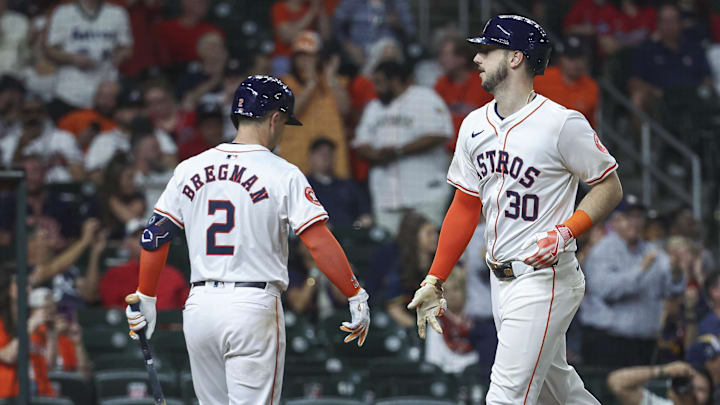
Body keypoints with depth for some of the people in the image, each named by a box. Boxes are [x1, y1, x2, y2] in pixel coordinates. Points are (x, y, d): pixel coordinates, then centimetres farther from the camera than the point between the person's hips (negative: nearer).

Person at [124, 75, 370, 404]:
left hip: (199, 304, 5)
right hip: (254, 305, -5)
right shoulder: (282, 174, -6)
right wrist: (357, 297, -5)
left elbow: (154, 238, 10)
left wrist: (145, 300, 19)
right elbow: (320, 244, -12)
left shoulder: (189, 169, 8)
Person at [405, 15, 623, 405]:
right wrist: (434, 281, 11)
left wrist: (565, 232, -21)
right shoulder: (474, 125, 10)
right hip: (500, 282, 8)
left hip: (544, 279, -8)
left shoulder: (562, 123, -12)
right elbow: (465, 207, 15)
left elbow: (610, 187, -6)